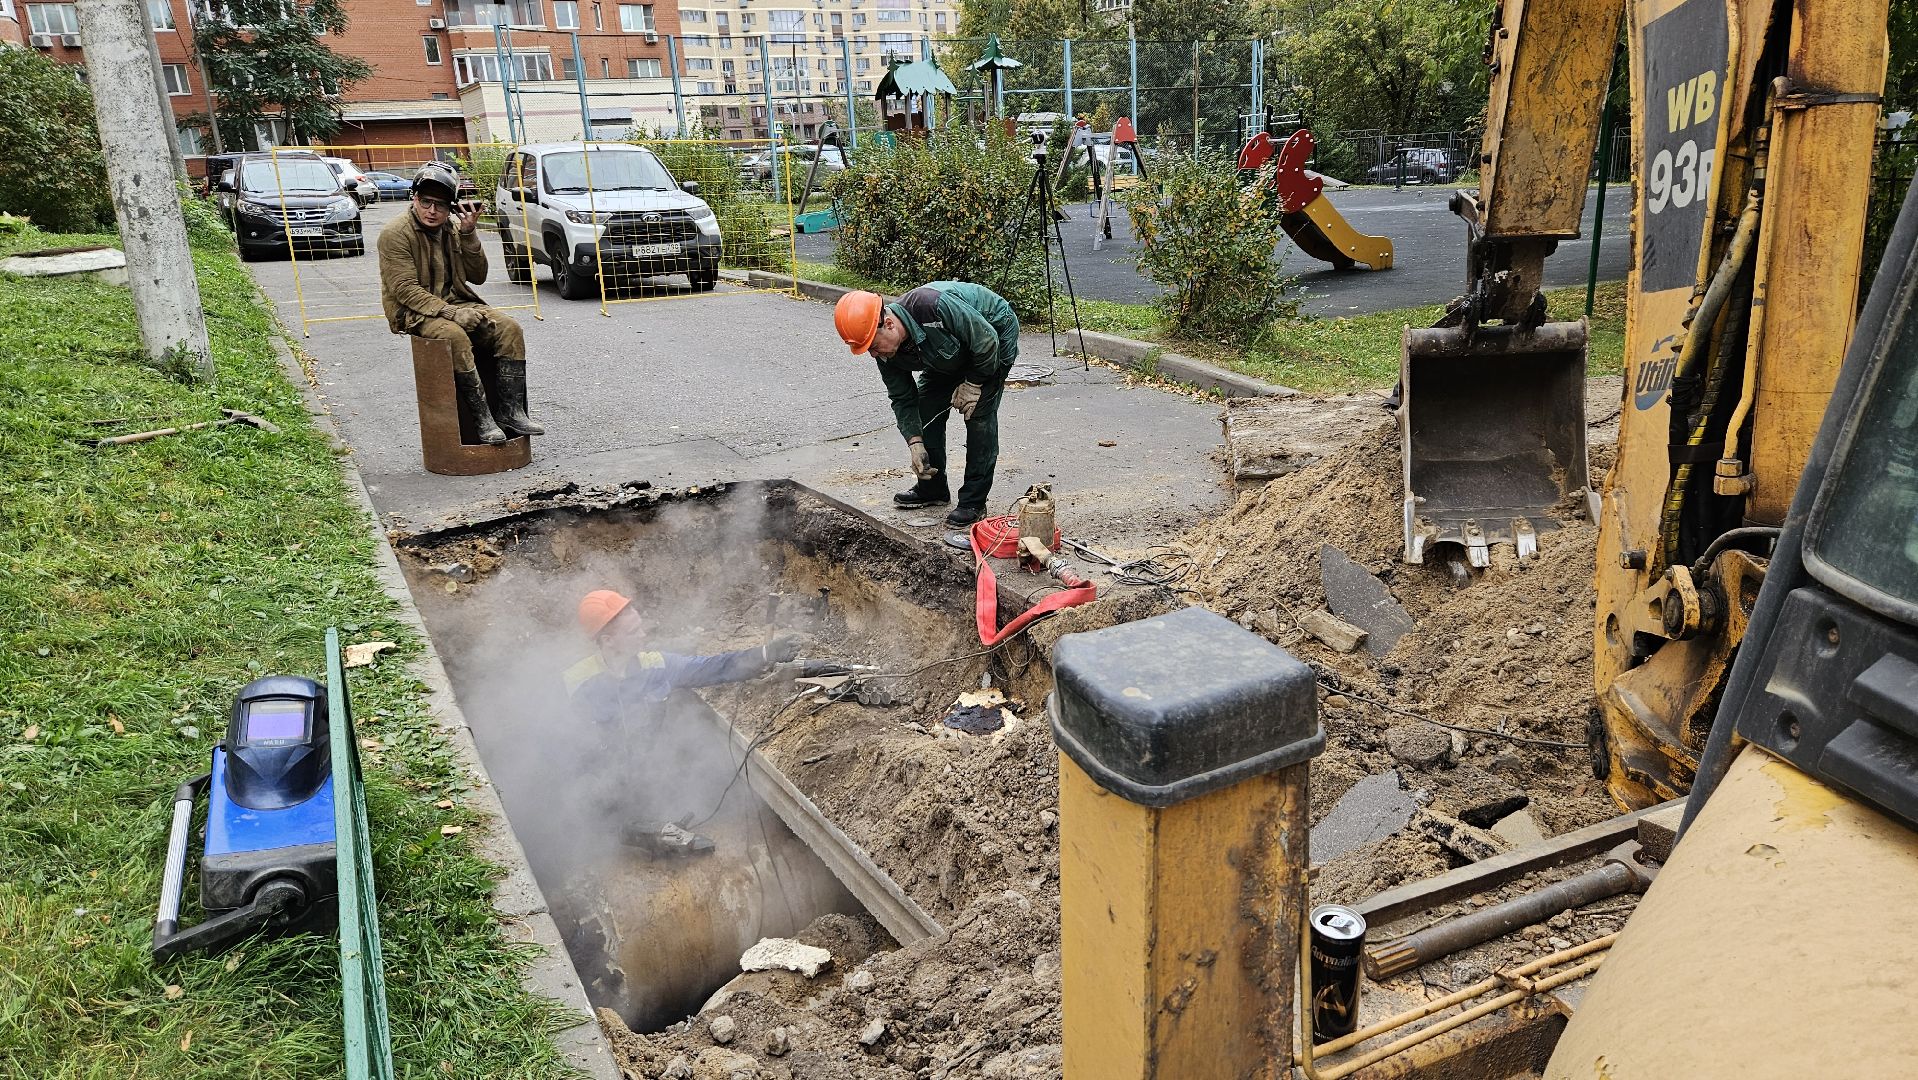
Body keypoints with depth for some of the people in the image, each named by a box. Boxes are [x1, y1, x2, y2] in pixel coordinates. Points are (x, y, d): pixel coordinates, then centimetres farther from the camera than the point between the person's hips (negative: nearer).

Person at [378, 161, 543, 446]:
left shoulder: (453, 228, 10)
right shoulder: (395, 233, -9)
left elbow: (477, 277, 6)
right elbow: (405, 290, -17)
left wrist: (469, 234, -6)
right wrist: (449, 312, -27)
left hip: (455, 304, 6)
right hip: (414, 313, -6)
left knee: (508, 327, -17)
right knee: (455, 337, -36)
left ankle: (510, 410, -18)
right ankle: (482, 418, -32)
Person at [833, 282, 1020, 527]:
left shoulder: (933, 306, -42)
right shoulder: (886, 350, -18)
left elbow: (987, 341, -31)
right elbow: (902, 398, -7)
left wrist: (972, 384, -21)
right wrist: (915, 443, -16)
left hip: (995, 330, -7)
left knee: (979, 413, -16)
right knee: (927, 407, 3)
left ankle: (974, 502, -10)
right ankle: (932, 488, 19)